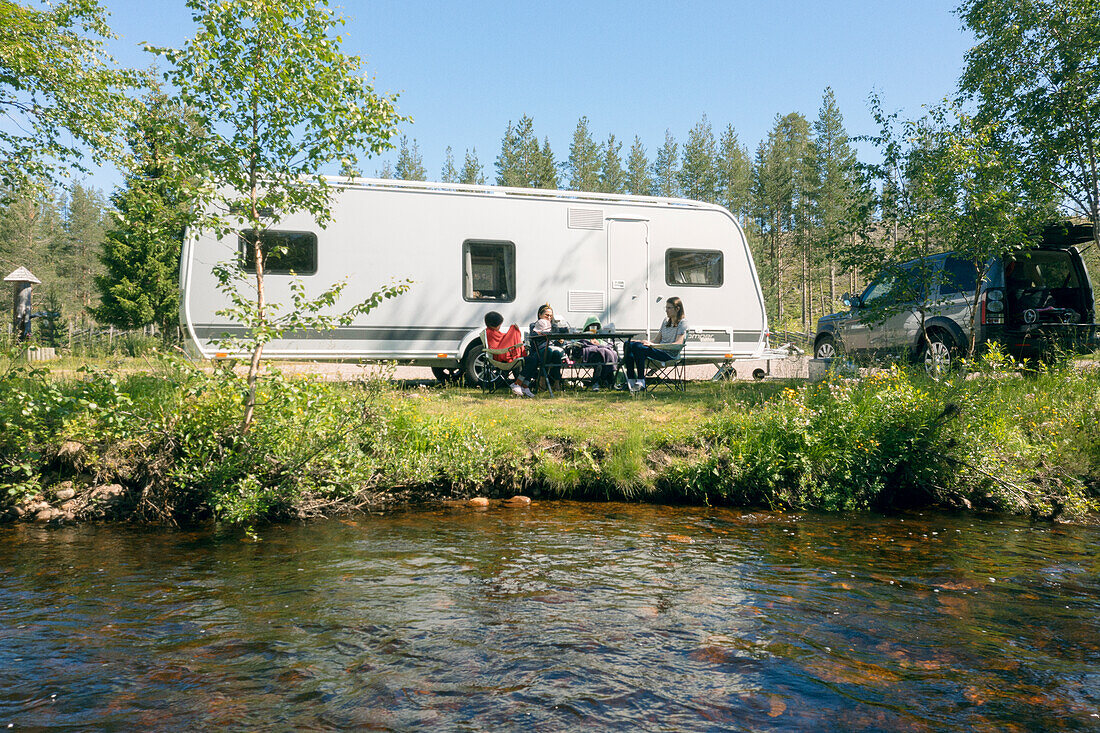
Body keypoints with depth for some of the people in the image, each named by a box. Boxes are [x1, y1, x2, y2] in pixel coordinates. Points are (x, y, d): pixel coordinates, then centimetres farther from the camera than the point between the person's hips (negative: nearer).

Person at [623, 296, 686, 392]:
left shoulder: (683, 323, -2)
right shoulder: (666, 321, 22)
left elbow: (678, 345, -15)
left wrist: (653, 345, -21)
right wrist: (647, 342, -1)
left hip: (670, 354, -8)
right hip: (660, 350, 8)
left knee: (639, 348, -32)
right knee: (628, 344, -13)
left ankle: (641, 383, -31)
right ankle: (630, 381, -21)